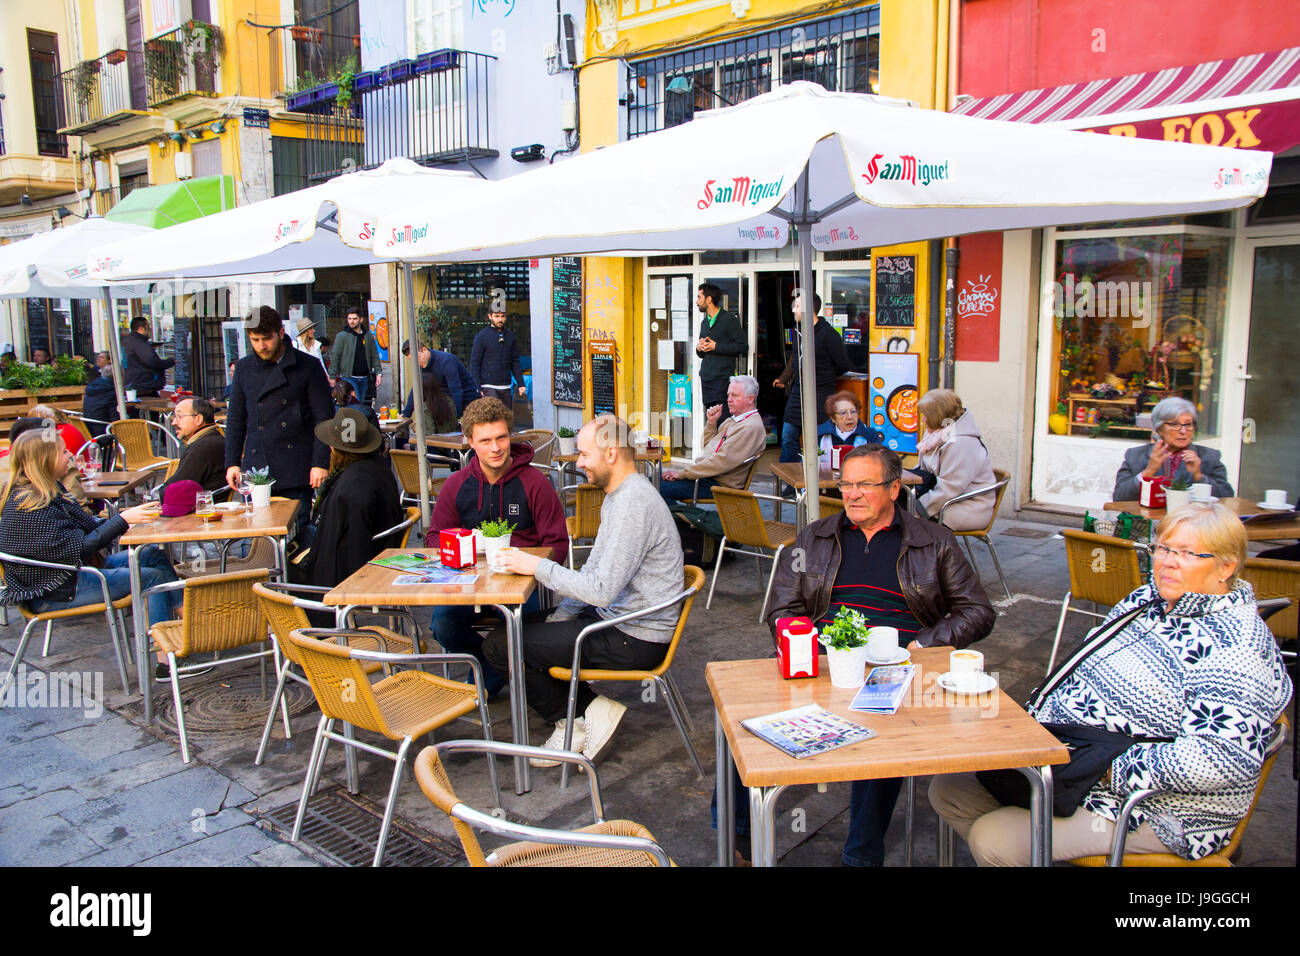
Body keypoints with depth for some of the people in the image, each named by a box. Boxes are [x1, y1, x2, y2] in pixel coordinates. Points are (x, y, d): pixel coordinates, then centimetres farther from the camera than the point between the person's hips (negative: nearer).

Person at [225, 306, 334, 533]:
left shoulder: (308, 367, -1)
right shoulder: (244, 368, 10)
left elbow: (324, 418, -1)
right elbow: (235, 419, 15)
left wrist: (320, 463, -6)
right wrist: (232, 462, 9)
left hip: (296, 471, -3)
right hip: (257, 469, 3)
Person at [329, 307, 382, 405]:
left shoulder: (368, 337, 10)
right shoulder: (342, 336, -1)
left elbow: (375, 357, 12)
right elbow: (334, 356, -2)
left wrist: (378, 373, 1)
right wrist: (332, 376, -7)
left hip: (364, 378, 4)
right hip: (348, 377, -4)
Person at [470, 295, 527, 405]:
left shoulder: (510, 336, 12)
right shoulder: (482, 336, -2)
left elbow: (515, 362, 16)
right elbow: (474, 363, -3)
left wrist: (521, 384, 9)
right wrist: (477, 388, -9)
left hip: (506, 388, 5)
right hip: (488, 387, -5)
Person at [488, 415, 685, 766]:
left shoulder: (633, 504, -23)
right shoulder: (620, 494, 11)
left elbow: (602, 590, -26)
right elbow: (595, 570, 17)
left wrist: (538, 566, -16)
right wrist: (561, 617, 9)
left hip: (635, 639, -11)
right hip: (618, 618, 11)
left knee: (499, 645, -10)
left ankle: (574, 722, 6)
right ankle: (590, 708, 9)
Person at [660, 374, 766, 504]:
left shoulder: (752, 427, -16)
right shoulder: (733, 420, 17)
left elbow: (722, 462, -23)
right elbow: (705, 446, 25)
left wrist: (682, 473, -19)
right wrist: (711, 423, 7)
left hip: (719, 484, -10)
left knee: (661, 488, -19)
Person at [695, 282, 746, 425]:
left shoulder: (729, 319, -4)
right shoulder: (704, 322, 20)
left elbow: (743, 346, -11)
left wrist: (716, 346, -13)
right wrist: (699, 348, 3)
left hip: (722, 379, -7)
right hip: (706, 378, 7)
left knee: (721, 419, -14)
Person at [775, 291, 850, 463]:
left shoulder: (828, 334, -12)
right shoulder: (799, 331, 10)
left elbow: (843, 366, -6)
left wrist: (824, 378, 6)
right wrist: (783, 378, 29)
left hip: (819, 395, -7)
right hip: (797, 392, 7)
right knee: (788, 438, 9)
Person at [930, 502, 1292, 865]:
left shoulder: (1234, 647, -20)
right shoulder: (1147, 600, 7)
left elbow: (1223, 757, -30)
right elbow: (1085, 668, 17)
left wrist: (1117, 771, -26)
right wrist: (1041, 718, 1)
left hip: (1153, 812, -9)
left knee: (992, 839, -20)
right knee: (947, 789, 5)